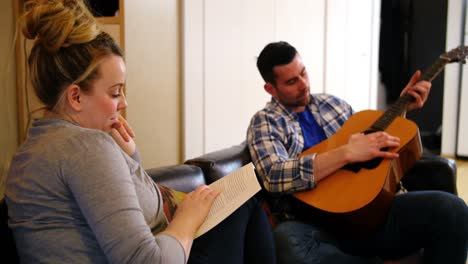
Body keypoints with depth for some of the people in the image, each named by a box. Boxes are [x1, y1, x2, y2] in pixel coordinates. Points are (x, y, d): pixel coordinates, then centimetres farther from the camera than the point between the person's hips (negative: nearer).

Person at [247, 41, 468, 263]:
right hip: (316, 226, -3)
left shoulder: (332, 103, 18)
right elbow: (274, 176, -20)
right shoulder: (265, 122, 0)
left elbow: (373, 140, 28)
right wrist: (347, 153, -22)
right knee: (288, 242, -41)